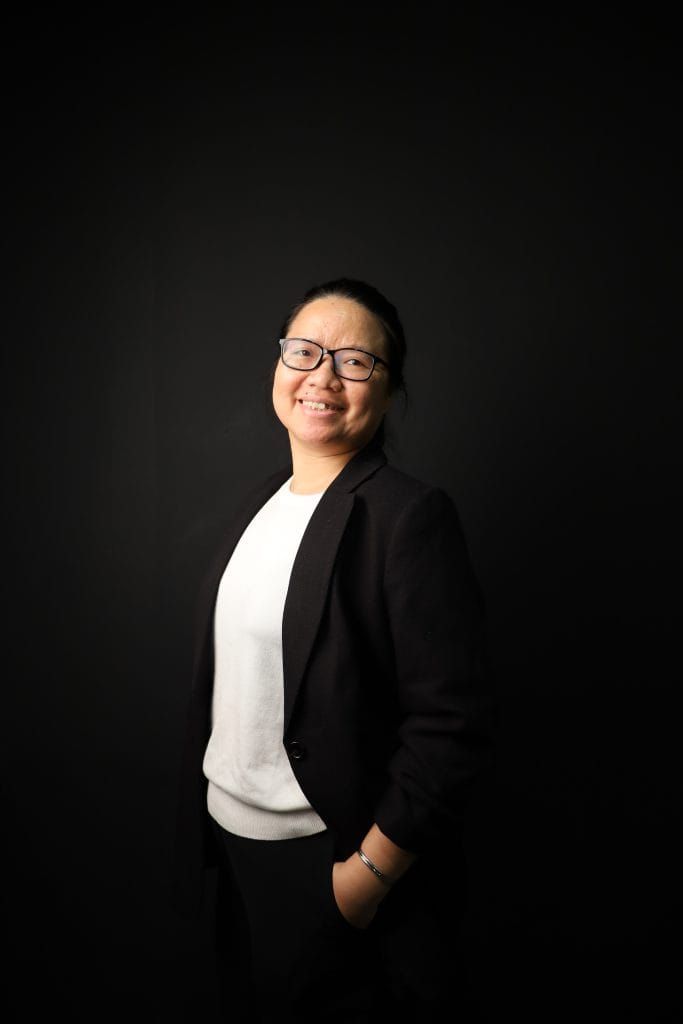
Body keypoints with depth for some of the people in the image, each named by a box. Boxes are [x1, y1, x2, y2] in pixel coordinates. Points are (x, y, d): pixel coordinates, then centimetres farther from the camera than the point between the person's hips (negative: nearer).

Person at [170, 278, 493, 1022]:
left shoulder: (409, 516, -20)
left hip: (328, 855, -7)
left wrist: (370, 871, -17)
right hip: (230, 834, 7)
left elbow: (450, 728, -22)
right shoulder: (263, 500, 4)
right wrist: (205, 817, 11)